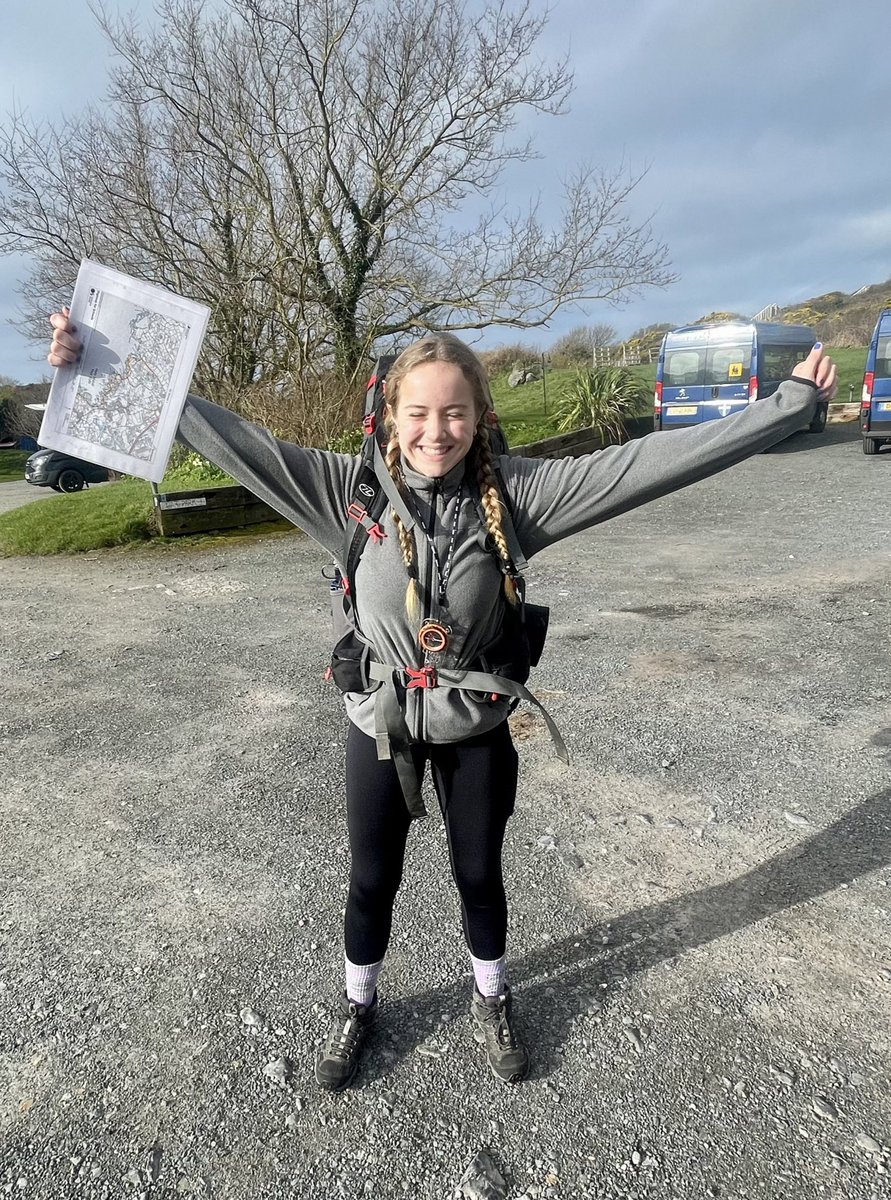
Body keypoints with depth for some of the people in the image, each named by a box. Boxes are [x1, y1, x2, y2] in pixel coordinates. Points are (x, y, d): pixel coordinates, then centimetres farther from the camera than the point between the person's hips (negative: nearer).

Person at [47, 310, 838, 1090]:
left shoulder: (515, 493, -15)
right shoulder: (352, 490, -14)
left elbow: (649, 462, -16)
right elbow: (232, 439, -13)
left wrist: (793, 401, -14)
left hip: (477, 725, 0)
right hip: (381, 721, 0)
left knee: (480, 874, 21)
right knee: (372, 880, 19)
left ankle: (492, 999, 52)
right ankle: (358, 1006, 50)